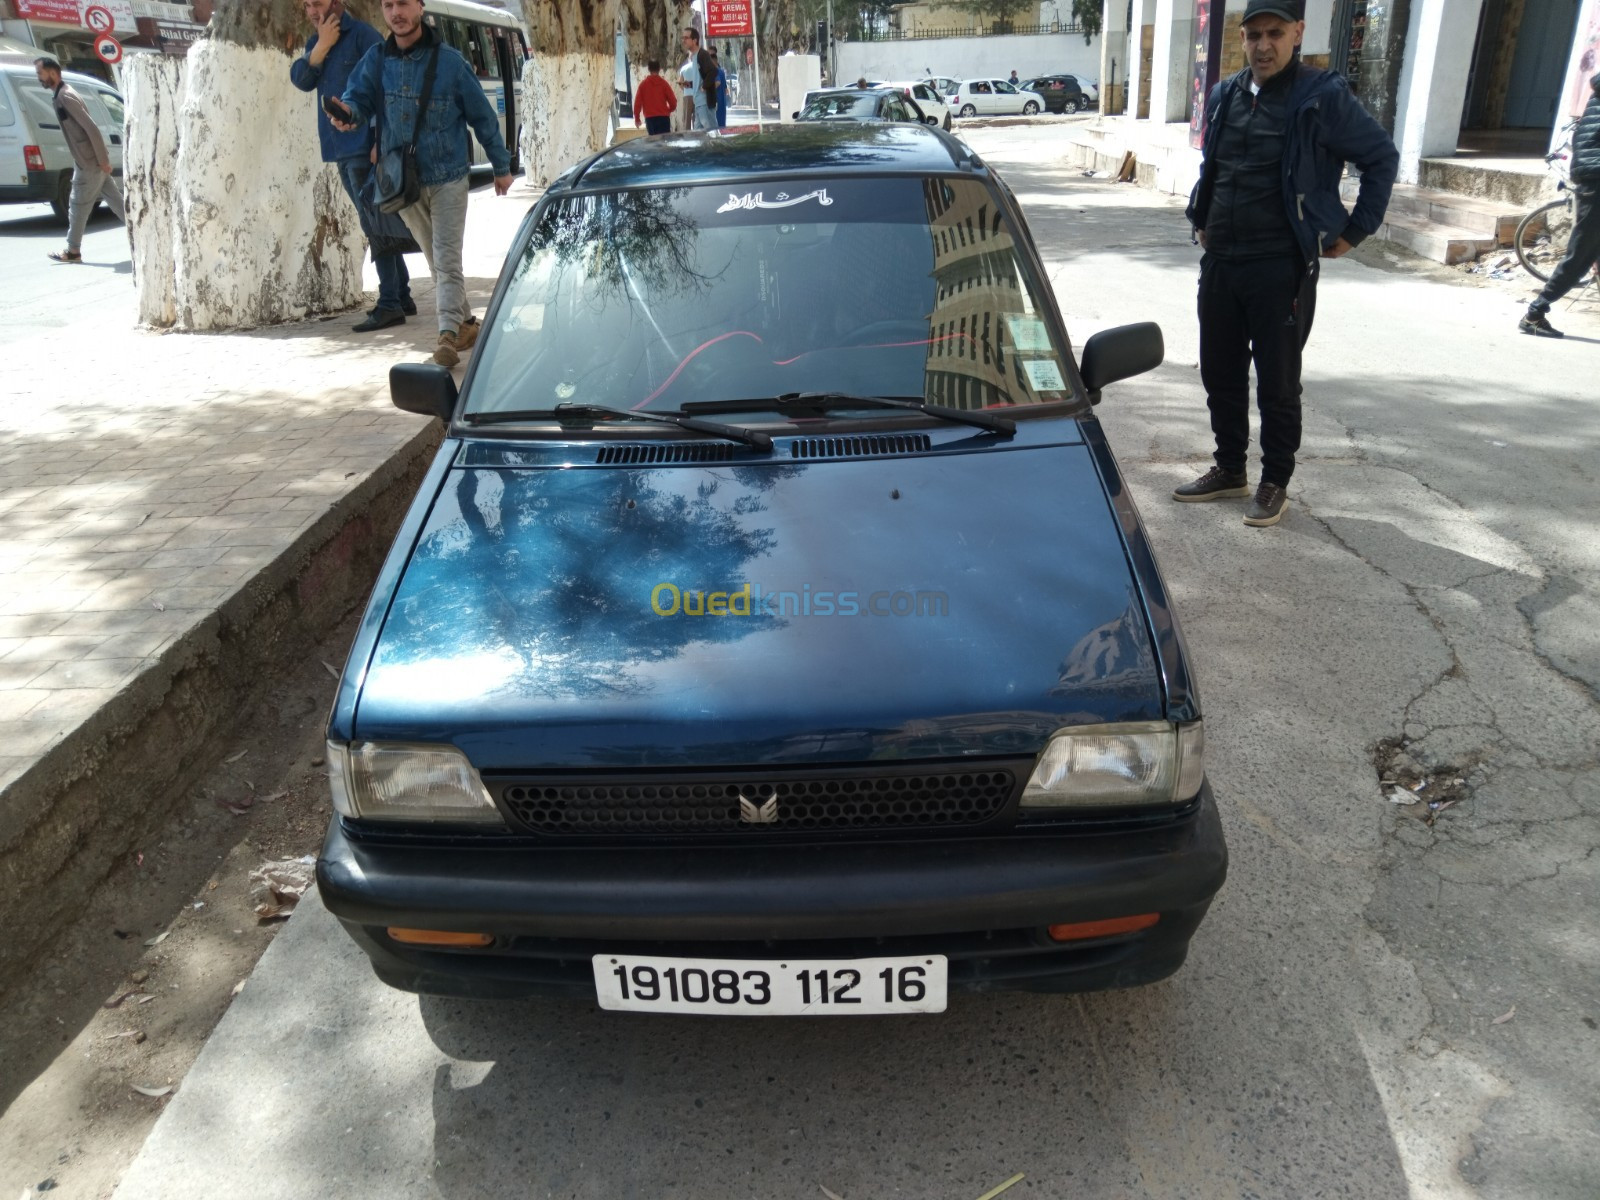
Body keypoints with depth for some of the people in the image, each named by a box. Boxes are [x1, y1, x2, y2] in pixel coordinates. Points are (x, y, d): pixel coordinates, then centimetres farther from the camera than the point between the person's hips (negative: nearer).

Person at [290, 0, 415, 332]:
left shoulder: (362, 35, -7)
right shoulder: (314, 43, 16)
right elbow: (300, 79, 3)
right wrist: (321, 47, -10)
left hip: (366, 146, -8)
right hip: (341, 148, 8)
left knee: (378, 226, -9)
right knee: (379, 226, 12)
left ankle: (389, 304, -8)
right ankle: (401, 296, 18)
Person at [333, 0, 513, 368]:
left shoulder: (449, 61, -8)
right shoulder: (376, 59, 1)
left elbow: (482, 115, -1)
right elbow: (358, 96, -6)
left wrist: (501, 166, 4)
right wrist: (347, 112, -31)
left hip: (448, 178, -4)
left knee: (446, 258, -12)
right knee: (436, 260, 13)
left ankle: (448, 334, -15)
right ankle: (465, 322, 26)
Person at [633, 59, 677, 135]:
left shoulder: (643, 84, 3)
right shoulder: (664, 83, -1)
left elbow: (637, 102, 1)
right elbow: (673, 101, -1)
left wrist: (637, 118, 11)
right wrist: (668, 110, 19)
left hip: (649, 118, 1)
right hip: (663, 117, -1)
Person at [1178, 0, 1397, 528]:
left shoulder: (1323, 97, -8)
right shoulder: (1225, 96, 9)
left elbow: (1382, 157, 0)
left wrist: (1355, 230, -2)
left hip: (1281, 267, -5)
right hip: (1219, 261, 6)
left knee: (1277, 383, 2)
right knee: (1220, 374, 13)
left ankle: (1275, 483, 15)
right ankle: (1229, 469, 28)